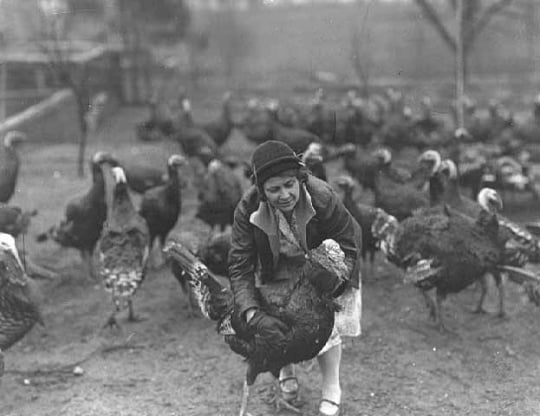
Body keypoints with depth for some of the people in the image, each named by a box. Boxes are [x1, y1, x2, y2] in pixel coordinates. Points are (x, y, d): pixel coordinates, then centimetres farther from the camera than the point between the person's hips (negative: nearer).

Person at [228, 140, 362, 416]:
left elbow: (349, 241, -23)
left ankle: (331, 391, 24)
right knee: (278, 324, 5)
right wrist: (253, 315, -43)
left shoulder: (322, 197, -38)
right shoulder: (248, 208, -33)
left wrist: (332, 280, -38)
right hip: (276, 270, 2)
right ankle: (286, 373, 38)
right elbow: (240, 266, -31)